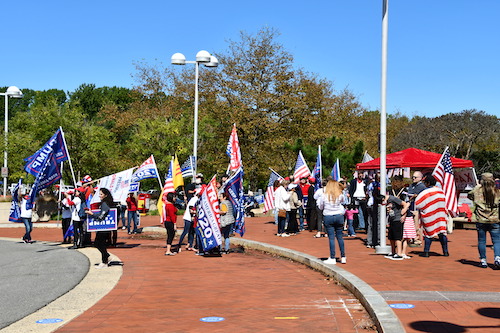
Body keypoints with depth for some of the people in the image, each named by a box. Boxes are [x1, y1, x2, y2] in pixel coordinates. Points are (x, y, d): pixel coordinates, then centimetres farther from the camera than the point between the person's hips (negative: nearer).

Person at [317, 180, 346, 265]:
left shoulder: (324, 196, -8)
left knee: (331, 237, 0)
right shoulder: (340, 195, -4)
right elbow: (342, 201, 18)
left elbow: (320, 207, 4)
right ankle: (343, 257, 14)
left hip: (328, 217, -2)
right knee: (340, 237, 10)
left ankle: (332, 258, 0)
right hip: (339, 216, 2)